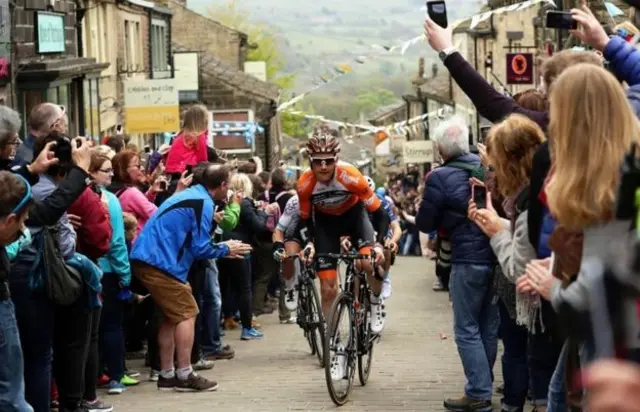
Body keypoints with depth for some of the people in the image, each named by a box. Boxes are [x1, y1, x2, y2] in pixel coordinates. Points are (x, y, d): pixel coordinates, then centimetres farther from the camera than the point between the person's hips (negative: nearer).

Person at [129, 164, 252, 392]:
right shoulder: (204, 204, -11)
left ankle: (167, 375, 17)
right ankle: (184, 375, -4)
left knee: (172, 315, 16)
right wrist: (226, 249, 5)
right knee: (187, 313, -4)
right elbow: (200, 248, -11)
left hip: (146, 258, 10)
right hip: (160, 261, -10)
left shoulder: (190, 194, 18)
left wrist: (222, 249, 22)